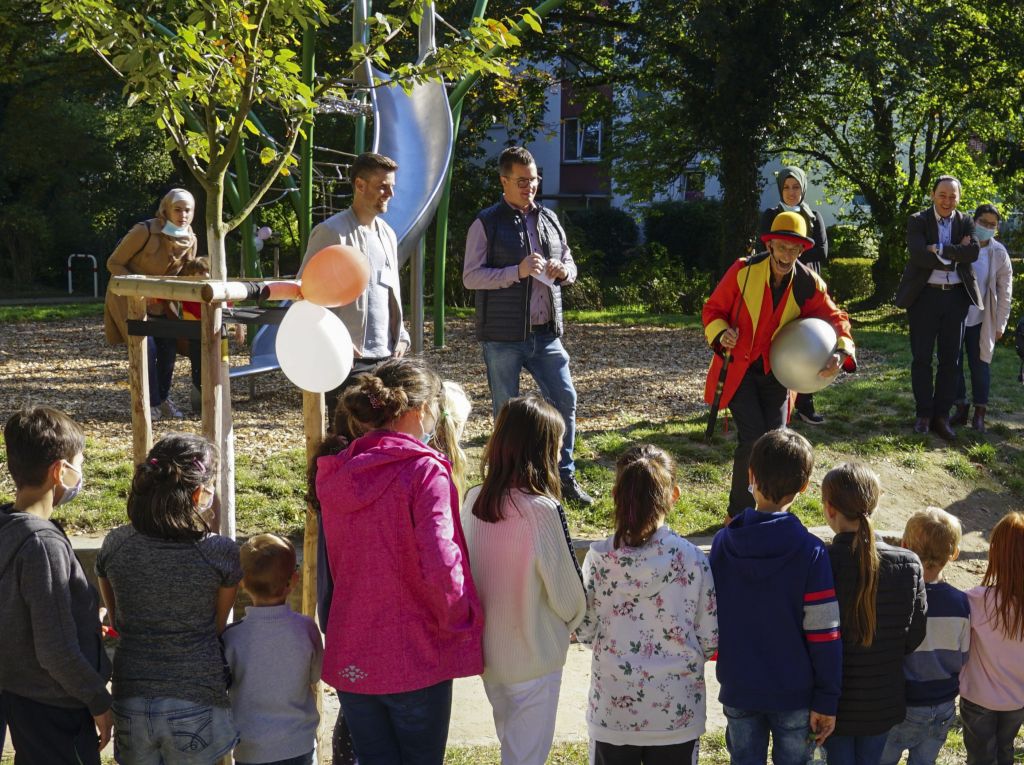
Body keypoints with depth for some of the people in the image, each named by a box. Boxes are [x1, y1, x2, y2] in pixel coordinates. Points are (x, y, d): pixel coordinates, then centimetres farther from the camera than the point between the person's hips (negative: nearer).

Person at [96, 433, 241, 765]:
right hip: (196, 705, -3)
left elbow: (117, 622, 9)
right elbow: (218, 627, 1)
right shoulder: (220, 552, -14)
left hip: (131, 703, 3)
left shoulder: (114, 545, -6)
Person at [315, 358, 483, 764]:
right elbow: (439, 566, -23)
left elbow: (336, 562, 9)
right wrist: (463, 616, -9)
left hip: (351, 660, 5)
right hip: (415, 660, -5)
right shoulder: (425, 471, -16)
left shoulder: (336, 474, 3)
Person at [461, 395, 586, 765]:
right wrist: (570, 622, 6)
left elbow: (469, 570, 3)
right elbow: (567, 591, -15)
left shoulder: (473, 500, -7)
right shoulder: (542, 510, -23)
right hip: (533, 655, -6)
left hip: (486, 650, 6)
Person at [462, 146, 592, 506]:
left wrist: (564, 271, -3)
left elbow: (569, 263, 22)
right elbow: (470, 276, -11)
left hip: (546, 333, 5)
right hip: (503, 336, -5)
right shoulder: (486, 224, -5)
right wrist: (517, 272, -21)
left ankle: (564, 476, 17)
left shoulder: (549, 220, 12)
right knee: (506, 410, 4)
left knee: (564, 400, 5)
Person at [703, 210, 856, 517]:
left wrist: (842, 351, -18)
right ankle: (738, 515, 1)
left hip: (775, 371, 3)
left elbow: (834, 318, 2)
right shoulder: (743, 271, -14)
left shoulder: (808, 284, -7)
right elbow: (713, 310, -3)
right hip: (738, 368, -3)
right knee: (753, 437, -15)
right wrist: (721, 333, -24)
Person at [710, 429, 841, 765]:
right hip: (794, 695, -2)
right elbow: (824, 635, -15)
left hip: (738, 690, 3)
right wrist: (826, 700, -6)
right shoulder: (810, 552, -17)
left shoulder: (723, 542, -8)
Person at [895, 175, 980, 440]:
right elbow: (918, 254, -17)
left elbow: (973, 252, -10)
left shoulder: (966, 223, 8)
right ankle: (924, 414, 13)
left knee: (949, 360, 4)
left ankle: (941, 416, 10)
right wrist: (956, 253, -14)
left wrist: (941, 249, -18)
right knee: (922, 358, 3)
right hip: (924, 296, -2)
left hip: (956, 297, 2)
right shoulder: (917, 221, 0)